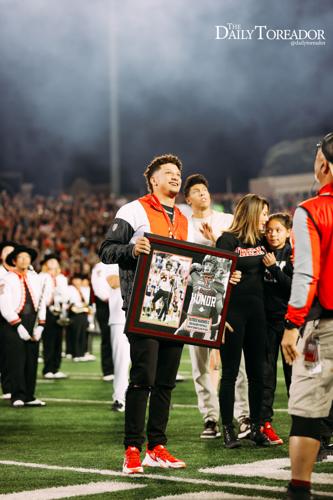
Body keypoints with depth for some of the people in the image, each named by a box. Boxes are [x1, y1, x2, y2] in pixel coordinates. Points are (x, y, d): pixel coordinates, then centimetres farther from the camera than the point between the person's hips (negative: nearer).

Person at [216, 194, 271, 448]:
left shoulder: (260, 241, 12)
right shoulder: (228, 240, -8)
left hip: (256, 311, 7)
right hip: (233, 310, -6)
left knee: (257, 372, 8)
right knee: (230, 372, -1)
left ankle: (256, 427, 16)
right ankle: (228, 429, 5)